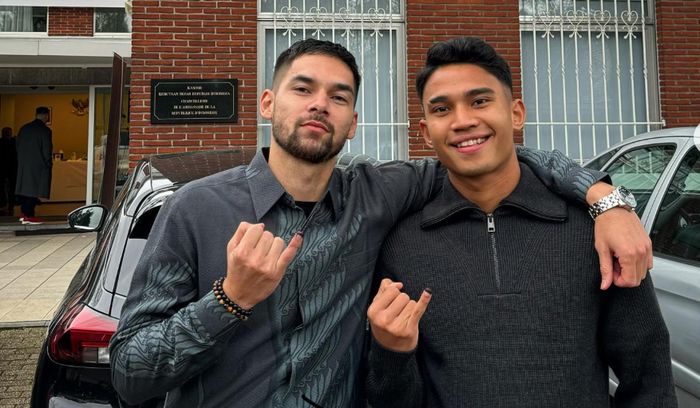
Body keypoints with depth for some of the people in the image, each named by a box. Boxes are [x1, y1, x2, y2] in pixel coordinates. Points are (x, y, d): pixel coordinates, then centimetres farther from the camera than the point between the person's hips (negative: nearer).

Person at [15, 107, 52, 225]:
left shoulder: (24, 128, 9)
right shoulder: (45, 130, -12)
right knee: (34, 189, -3)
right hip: (38, 165, -7)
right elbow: (47, 149, -13)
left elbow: (17, 145, 13)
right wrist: (48, 164, -1)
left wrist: (21, 159, 19)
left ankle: (24, 213, 19)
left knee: (24, 187, 13)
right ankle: (29, 216, -1)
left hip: (23, 164, 7)